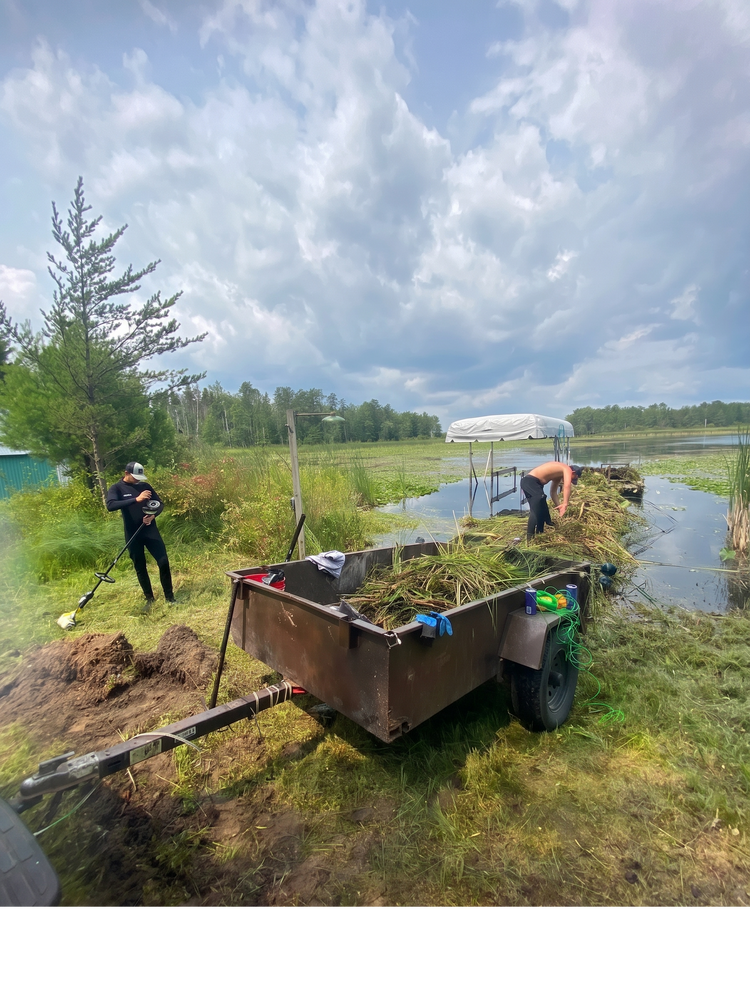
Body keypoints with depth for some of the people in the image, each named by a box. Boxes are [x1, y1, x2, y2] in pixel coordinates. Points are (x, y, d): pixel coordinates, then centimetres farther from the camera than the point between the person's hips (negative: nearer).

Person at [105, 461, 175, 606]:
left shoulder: (145, 486, 6)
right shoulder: (116, 488, -3)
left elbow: (159, 503, 10)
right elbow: (110, 505, -22)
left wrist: (153, 515, -11)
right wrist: (136, 499, -31)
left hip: (150, 530, 2)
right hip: (133, 534, -1)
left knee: (163, 561, -5)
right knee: (140, 567, 7)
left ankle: (169, 597, 6)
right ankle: (149, 599, 20)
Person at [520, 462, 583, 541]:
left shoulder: (559, 475, 25)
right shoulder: (567, 469, -3)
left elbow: (553, 492, 29)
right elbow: (567, 486, -21)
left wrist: (559, 507, 20)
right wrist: (565, 504, -28)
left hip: (528, 482, 10)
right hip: (531, 482, -10)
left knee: (543, 511, 18)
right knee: (536, 511, -12)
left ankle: (539, 534, 26)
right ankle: (530, 537, -12)